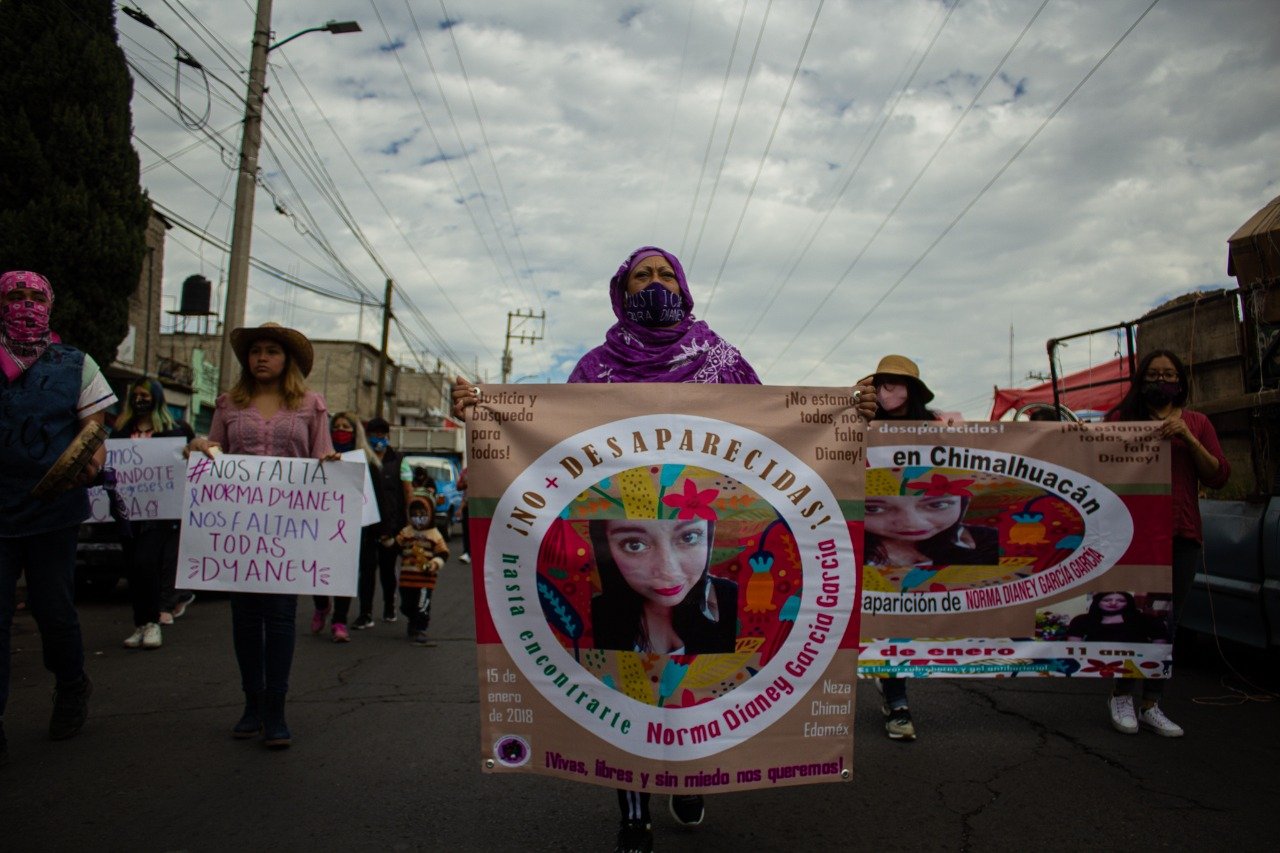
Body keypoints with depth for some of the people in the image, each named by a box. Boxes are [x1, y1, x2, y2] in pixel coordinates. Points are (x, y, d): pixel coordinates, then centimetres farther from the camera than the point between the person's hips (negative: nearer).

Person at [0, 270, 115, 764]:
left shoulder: (74, 365, 7)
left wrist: (93, 455, -18)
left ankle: (71, 687, 35)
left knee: (53, 609, 9)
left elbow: (93, 427, 4)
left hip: (52, 507, 0)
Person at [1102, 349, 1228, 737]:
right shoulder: (1123, 417, 8)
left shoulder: (1196, 422, 14)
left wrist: (1187, 437, -8)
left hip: (1181, 537, 3)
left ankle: (1151, 705, 14)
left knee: (1167, 621, 6)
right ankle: (1122, 696, 13)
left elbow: (1218, 477, 4)